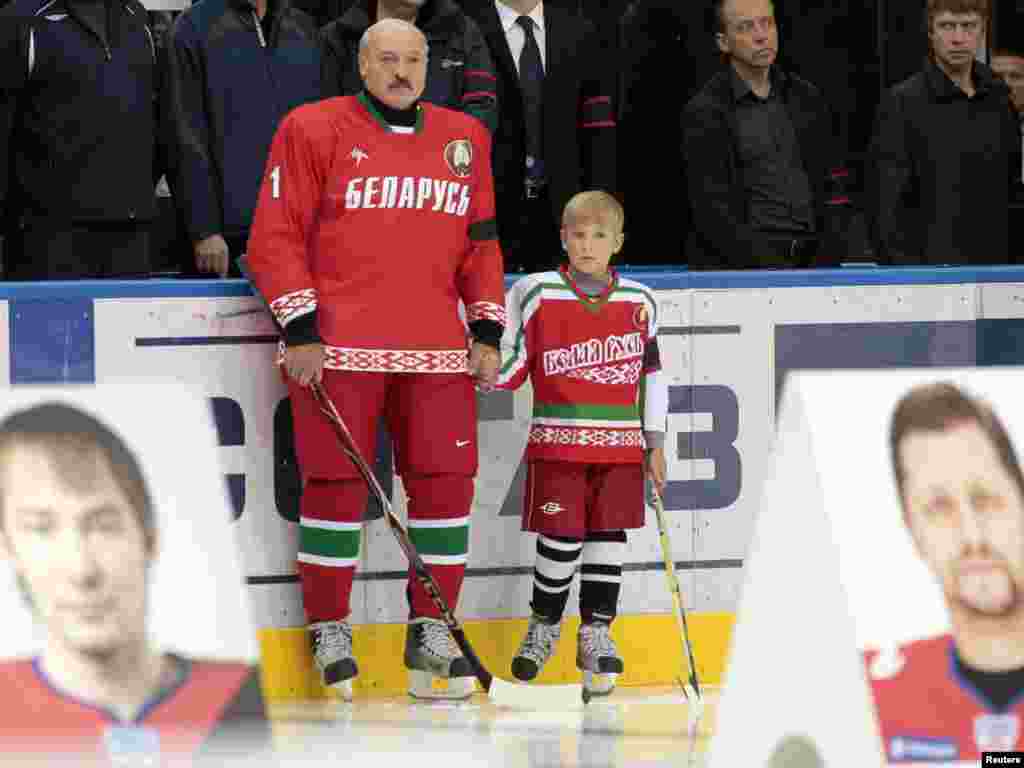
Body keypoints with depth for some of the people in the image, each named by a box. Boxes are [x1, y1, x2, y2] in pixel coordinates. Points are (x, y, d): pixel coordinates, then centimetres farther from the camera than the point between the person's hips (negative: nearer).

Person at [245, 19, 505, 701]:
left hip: (436, 347, 4)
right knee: (337, 484, -4)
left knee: (446, 482, -1)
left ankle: (431, 634, 9)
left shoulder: (464, 138, 15)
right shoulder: (314, 130, 0)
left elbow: (480, 243, 20)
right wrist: (301, 330, -9)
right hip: (338, 340, -4)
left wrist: (487, 331, 10)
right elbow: (275, 238, -2)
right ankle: (329, 632, 9)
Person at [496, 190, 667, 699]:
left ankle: (596, 632, 10)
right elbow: (509, 367, 4)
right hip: (558, 441, -2)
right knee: (562, 535, -5)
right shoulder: (537, 295, -2)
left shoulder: (637, 303, 6)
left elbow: (651, 372, 14)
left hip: (620, 444, 2)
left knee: (608, 533, 0)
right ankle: (544, 624, 16)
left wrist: (655, 442, 13)